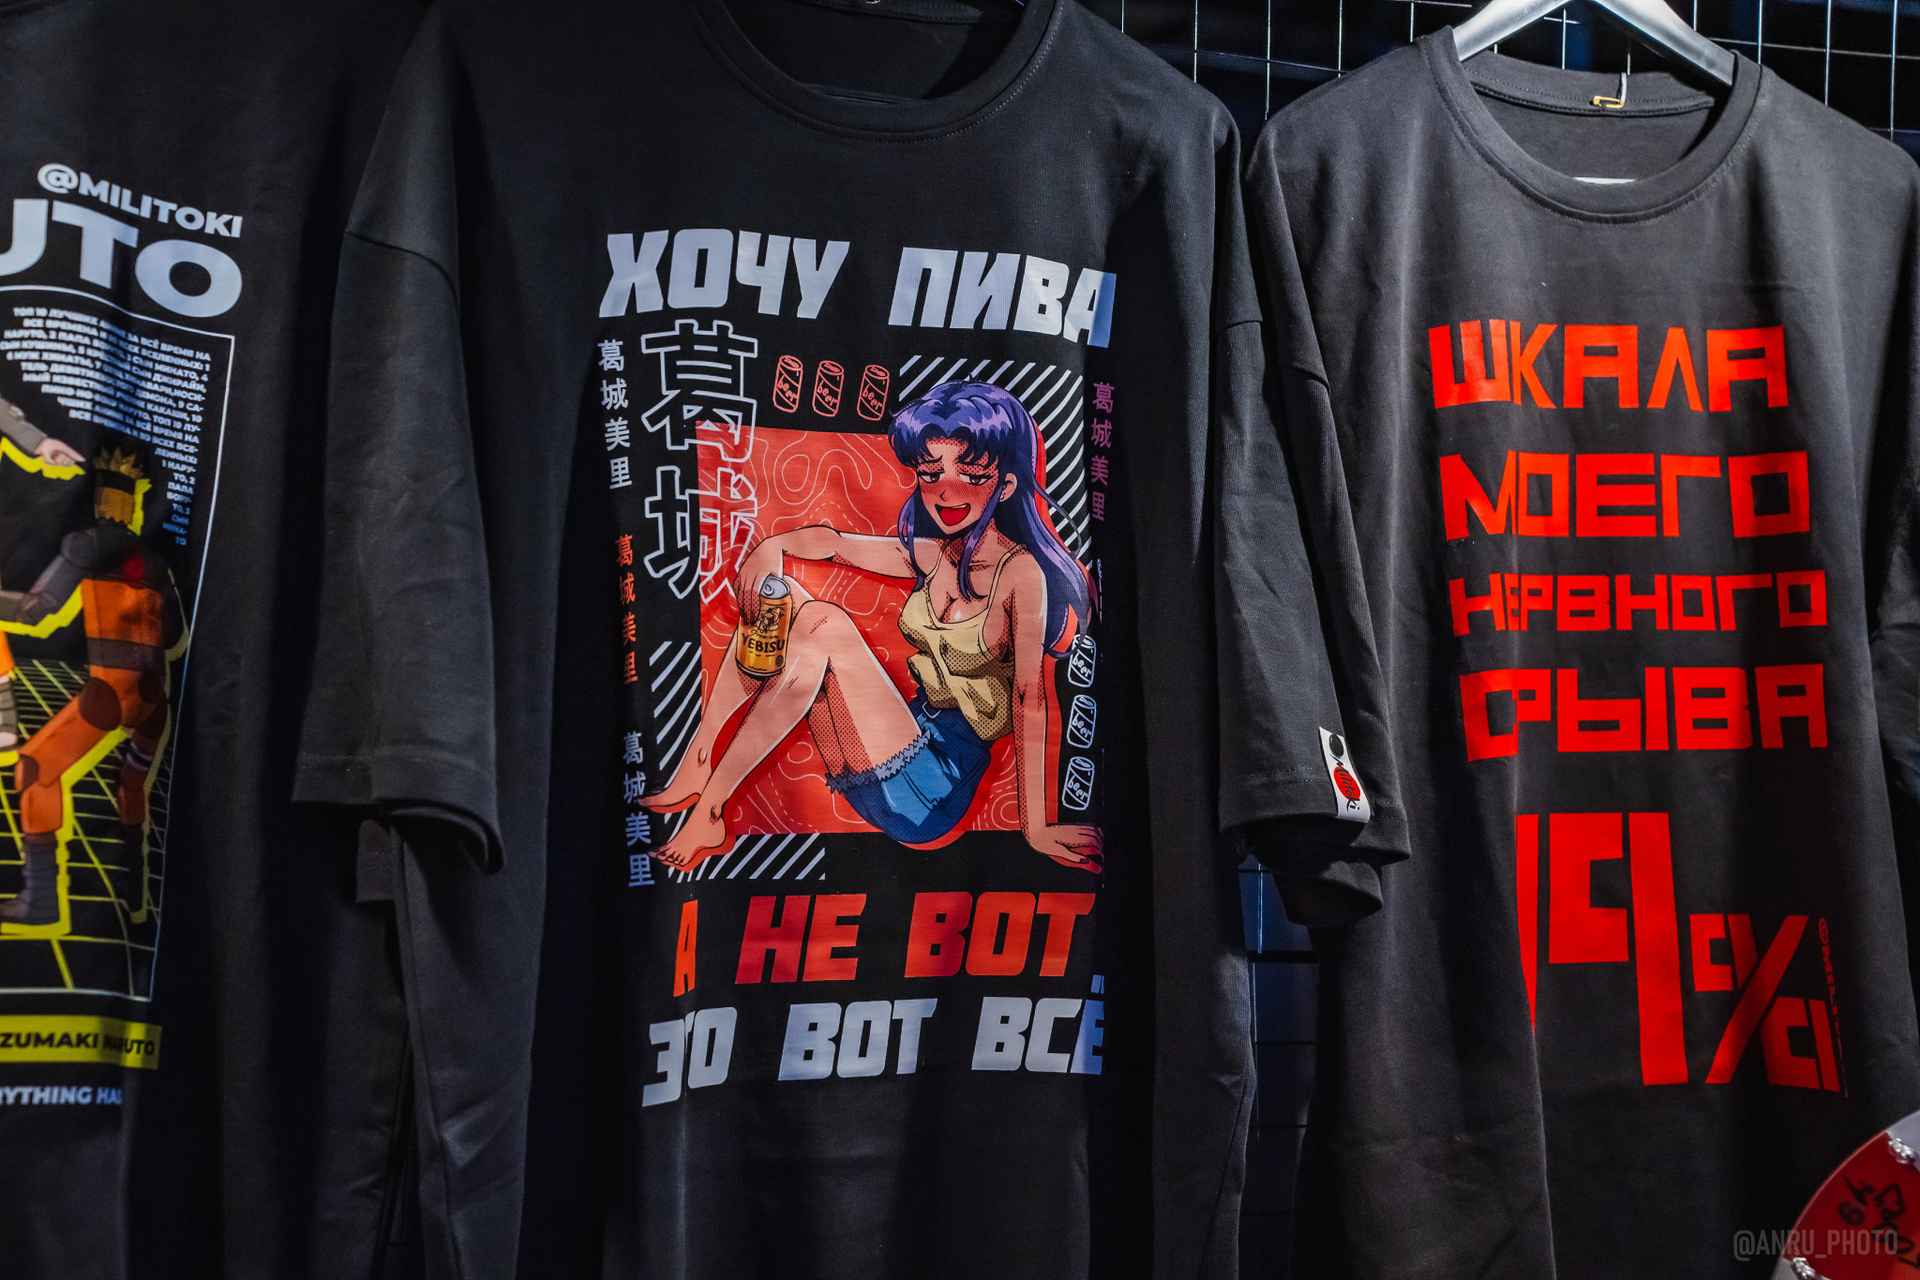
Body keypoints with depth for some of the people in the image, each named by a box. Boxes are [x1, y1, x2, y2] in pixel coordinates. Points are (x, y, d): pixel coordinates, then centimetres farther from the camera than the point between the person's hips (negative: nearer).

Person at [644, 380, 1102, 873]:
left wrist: (1036, 828, -19)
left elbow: (1030, 697, -18)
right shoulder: (934, 557, 6)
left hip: (934, 787, -7)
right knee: (775, 595, -4)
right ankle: (693, 769, -9)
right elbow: (831, 541, 16)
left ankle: (708, 805, -17)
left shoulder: (1021, 571, -14)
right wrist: (774, 545, -7)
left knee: (826, 625, -23)